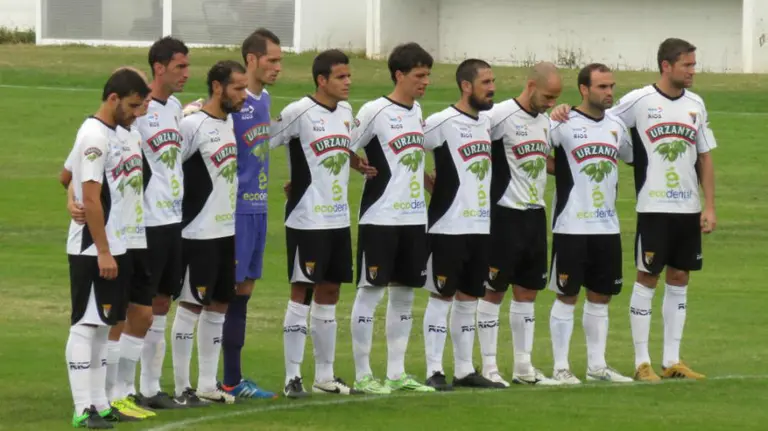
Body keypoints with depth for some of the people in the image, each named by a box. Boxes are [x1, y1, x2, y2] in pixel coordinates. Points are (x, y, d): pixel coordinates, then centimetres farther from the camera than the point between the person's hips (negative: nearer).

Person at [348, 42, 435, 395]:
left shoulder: (417, 111, 12)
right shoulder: (375, 111, -11)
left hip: (414, 217, 8)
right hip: (380, 217, -8)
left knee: (404, 292, 10)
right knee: (371, 290, -3)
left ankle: (396, 372, 17)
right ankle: (362, 375, 2)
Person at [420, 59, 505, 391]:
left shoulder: (488, 122, 10)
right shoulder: (442, 122, -12)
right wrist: (433, 187, -8)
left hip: (481, 226, 7)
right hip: (448, 226, -7)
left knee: (469, 298, 11)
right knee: (442, 297, -3)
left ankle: (464, 370, 17)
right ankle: (434, 371, 0)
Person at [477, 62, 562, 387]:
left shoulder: (545, 120, 12)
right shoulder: (500, 116, -14)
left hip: (535, 214, 8)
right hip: (505, 213, -8)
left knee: (528, 291, 11)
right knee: (494, 290, -2)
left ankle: (523, 366, 17)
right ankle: (489, 367, 3)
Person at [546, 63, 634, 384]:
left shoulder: (616, 126, 10)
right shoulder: (563, 124, -7)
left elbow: (632, 157, 24)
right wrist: (562, 172, -7)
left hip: (607, 226, 6)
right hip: (571, 226, -6)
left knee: (601, 296, 10)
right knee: (566, 296, -2)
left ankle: (597, 364, 19)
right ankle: (560, 367, 3)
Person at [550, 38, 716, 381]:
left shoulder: (695, 105, 8)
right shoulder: (639, 101, -6)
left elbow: (705, 158, 12)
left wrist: (709, 206, 6)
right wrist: (568, 112, -18)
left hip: (688, 209, 5)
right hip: (653, 207, -5)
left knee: (679, 280, 8)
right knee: (647, 279, -2)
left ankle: (672, 360, 15)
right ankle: (642, 362, 4)